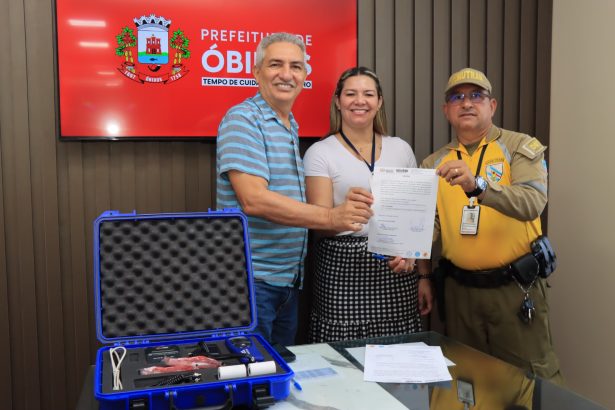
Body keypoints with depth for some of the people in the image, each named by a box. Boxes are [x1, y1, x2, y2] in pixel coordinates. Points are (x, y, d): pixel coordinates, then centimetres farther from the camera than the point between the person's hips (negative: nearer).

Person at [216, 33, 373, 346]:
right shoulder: (243, 119, -13)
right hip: (252, 280, -8)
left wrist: (342, 206, 2)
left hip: (288, 279, 8)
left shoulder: (291, 127, 14)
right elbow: (253, 199, -24)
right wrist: (331, 217, -26)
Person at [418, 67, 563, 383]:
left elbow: (533, 203, -21)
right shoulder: (434, 163, 7)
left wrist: (477, 186, -37)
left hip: (515, 286, -3)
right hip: (459, 289, 4)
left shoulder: (520, 147, -4)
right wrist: (423, 273, -13)